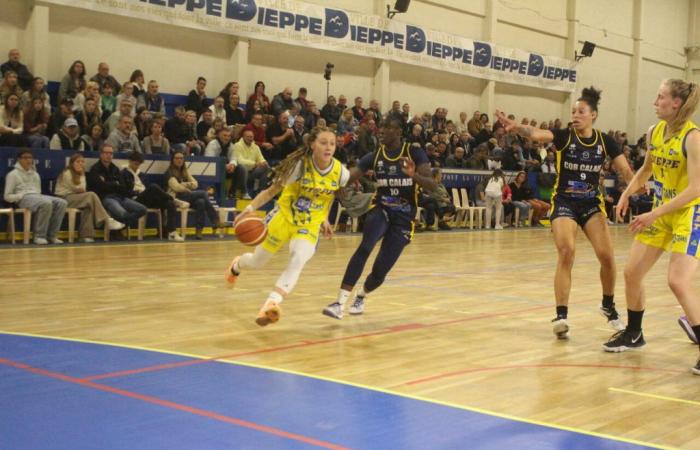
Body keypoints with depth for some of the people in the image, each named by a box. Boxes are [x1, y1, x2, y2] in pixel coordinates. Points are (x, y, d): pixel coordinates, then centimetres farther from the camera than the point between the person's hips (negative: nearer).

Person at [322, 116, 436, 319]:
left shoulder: (414, 153, -7)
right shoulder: (374, 155, 0)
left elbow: (432, 185, -15)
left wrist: (414, 175, -34)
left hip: (404, 217, -1)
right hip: (381, 209, 1)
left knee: (381, 270, -4)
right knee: (365, 247, -31)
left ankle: (360, 296, 31)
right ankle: (340, 302, -33)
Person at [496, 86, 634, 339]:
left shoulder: (605, 141, -1)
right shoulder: (564, 136, -8)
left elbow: (626, 171, 0)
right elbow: (537, 134, -28)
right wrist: (517, 127, -48)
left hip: (592, 203, 2)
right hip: (564, 202, -2)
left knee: (606, 256, -5)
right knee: (566, 252, -20)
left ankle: (609, 306, 22)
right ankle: (561, 315, -15)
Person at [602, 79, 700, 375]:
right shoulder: (654, 132, 1)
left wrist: (654, 214, -27)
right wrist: (627, 193, 6)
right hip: (660, 212, 7)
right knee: (631, 273, 8)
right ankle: (633, 334, 28)